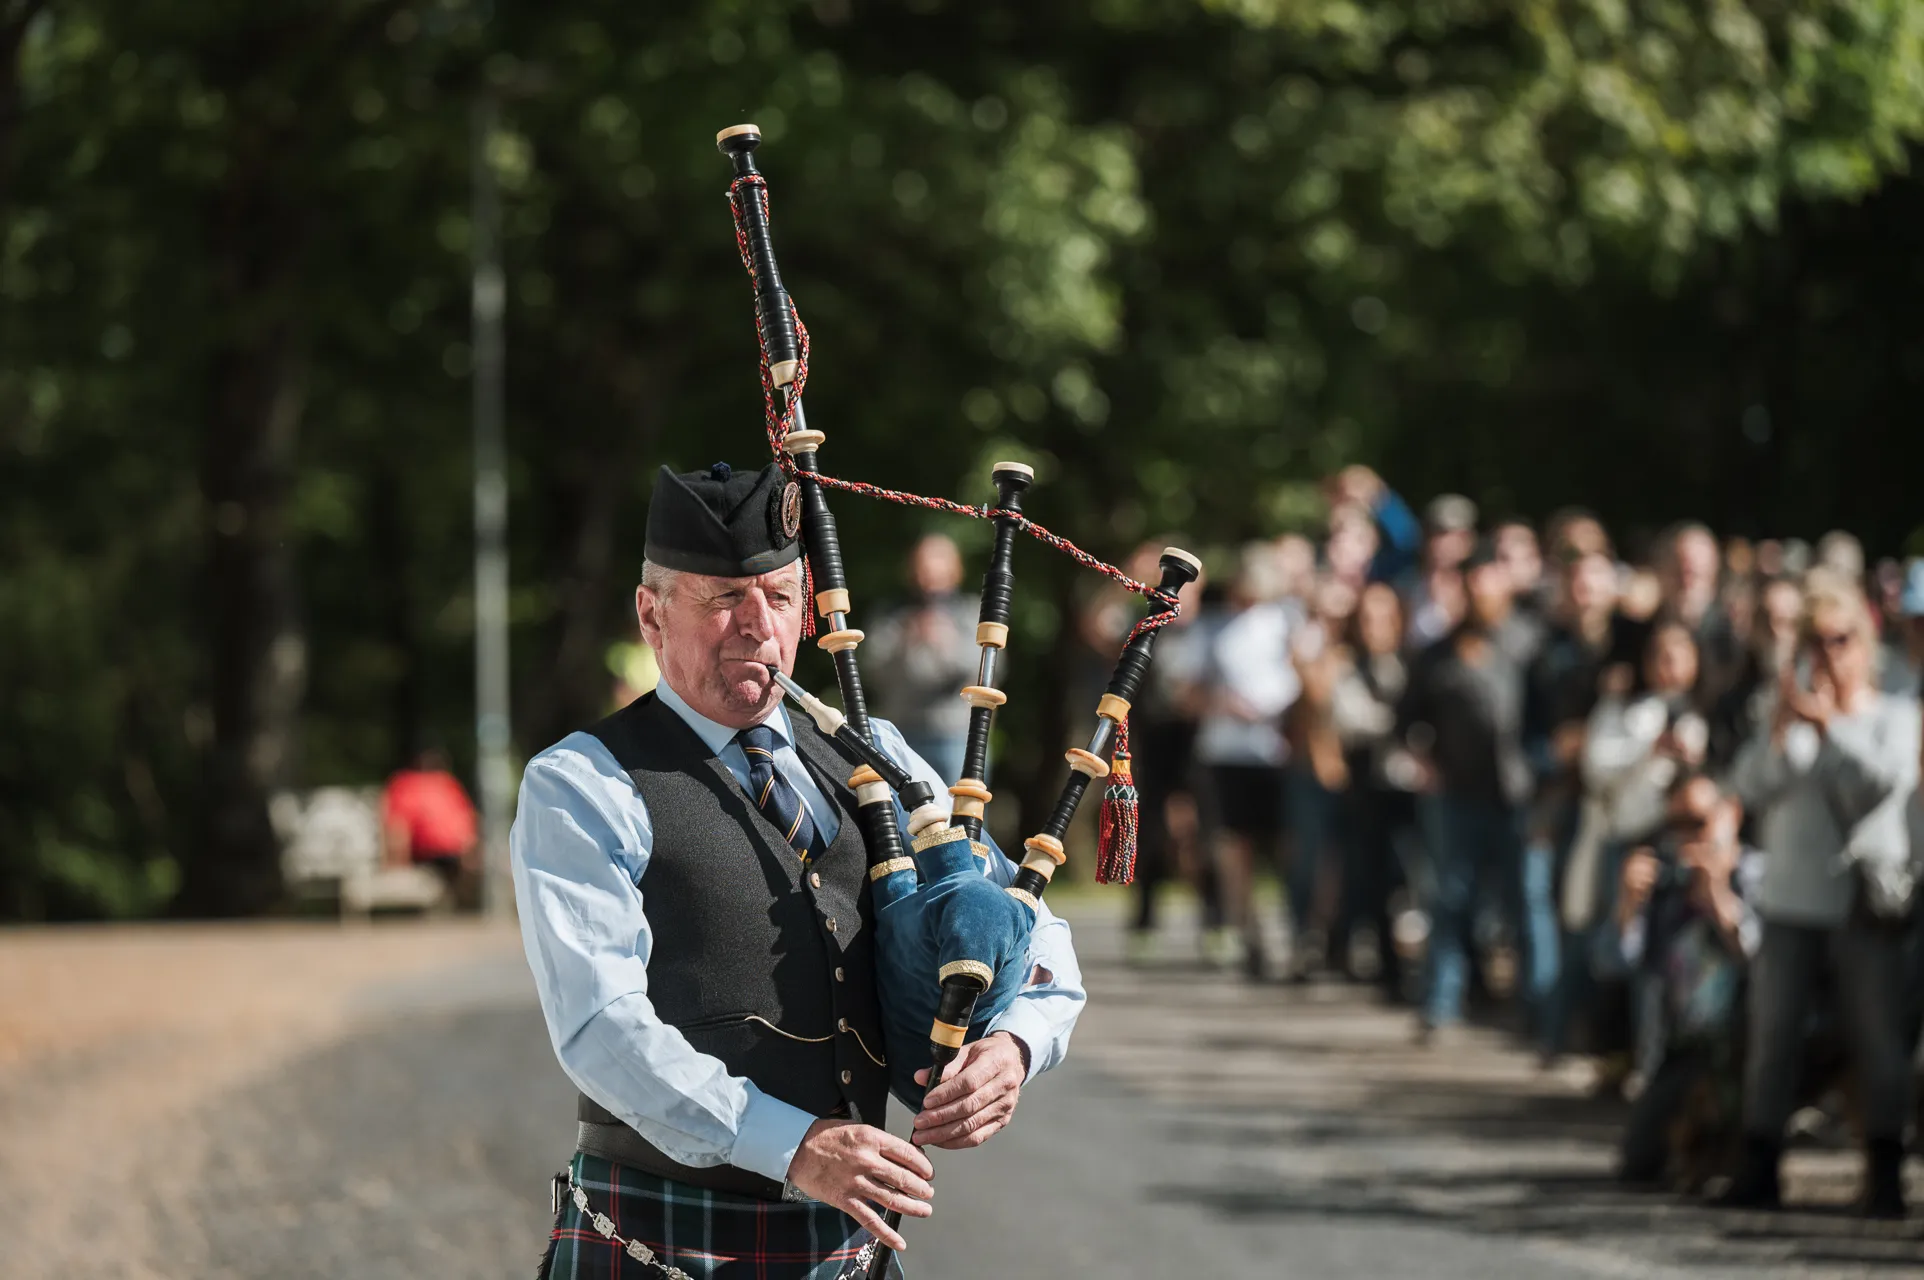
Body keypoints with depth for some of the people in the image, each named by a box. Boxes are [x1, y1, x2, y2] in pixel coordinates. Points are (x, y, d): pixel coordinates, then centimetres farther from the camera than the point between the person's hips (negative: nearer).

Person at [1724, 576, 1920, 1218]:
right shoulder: (1793, 713, 13)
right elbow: (1750, 785, 0)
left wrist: (1831, 721, -15)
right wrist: (1784, 729, -14)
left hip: (1866, 899, -3)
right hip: (1790, 895, 3)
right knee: (1772, 1031, 1)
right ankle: (1759, 1167, 6)